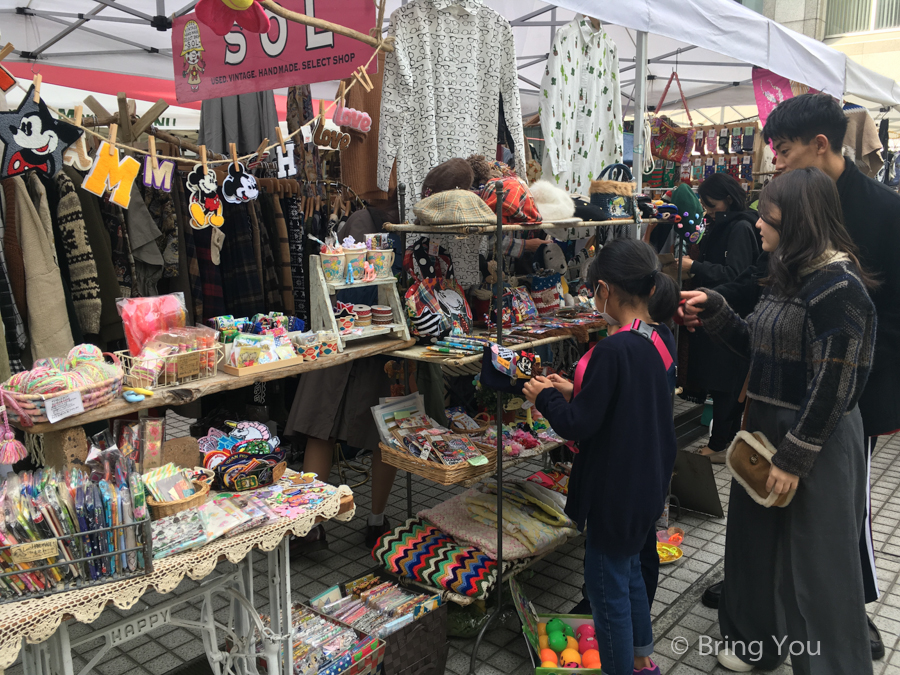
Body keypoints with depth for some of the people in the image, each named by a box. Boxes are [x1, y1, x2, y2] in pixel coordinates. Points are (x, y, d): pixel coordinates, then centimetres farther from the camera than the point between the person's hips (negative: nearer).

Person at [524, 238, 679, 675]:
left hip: (616, 491, -9)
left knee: (607, 583, 9)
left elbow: (579, 426, -24)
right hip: (650, 481, 9)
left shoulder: (612, 351, -28)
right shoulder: (663, 340, -1)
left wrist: (545, 397, -7)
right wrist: (574, 392, 8)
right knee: (629, 567, 26)